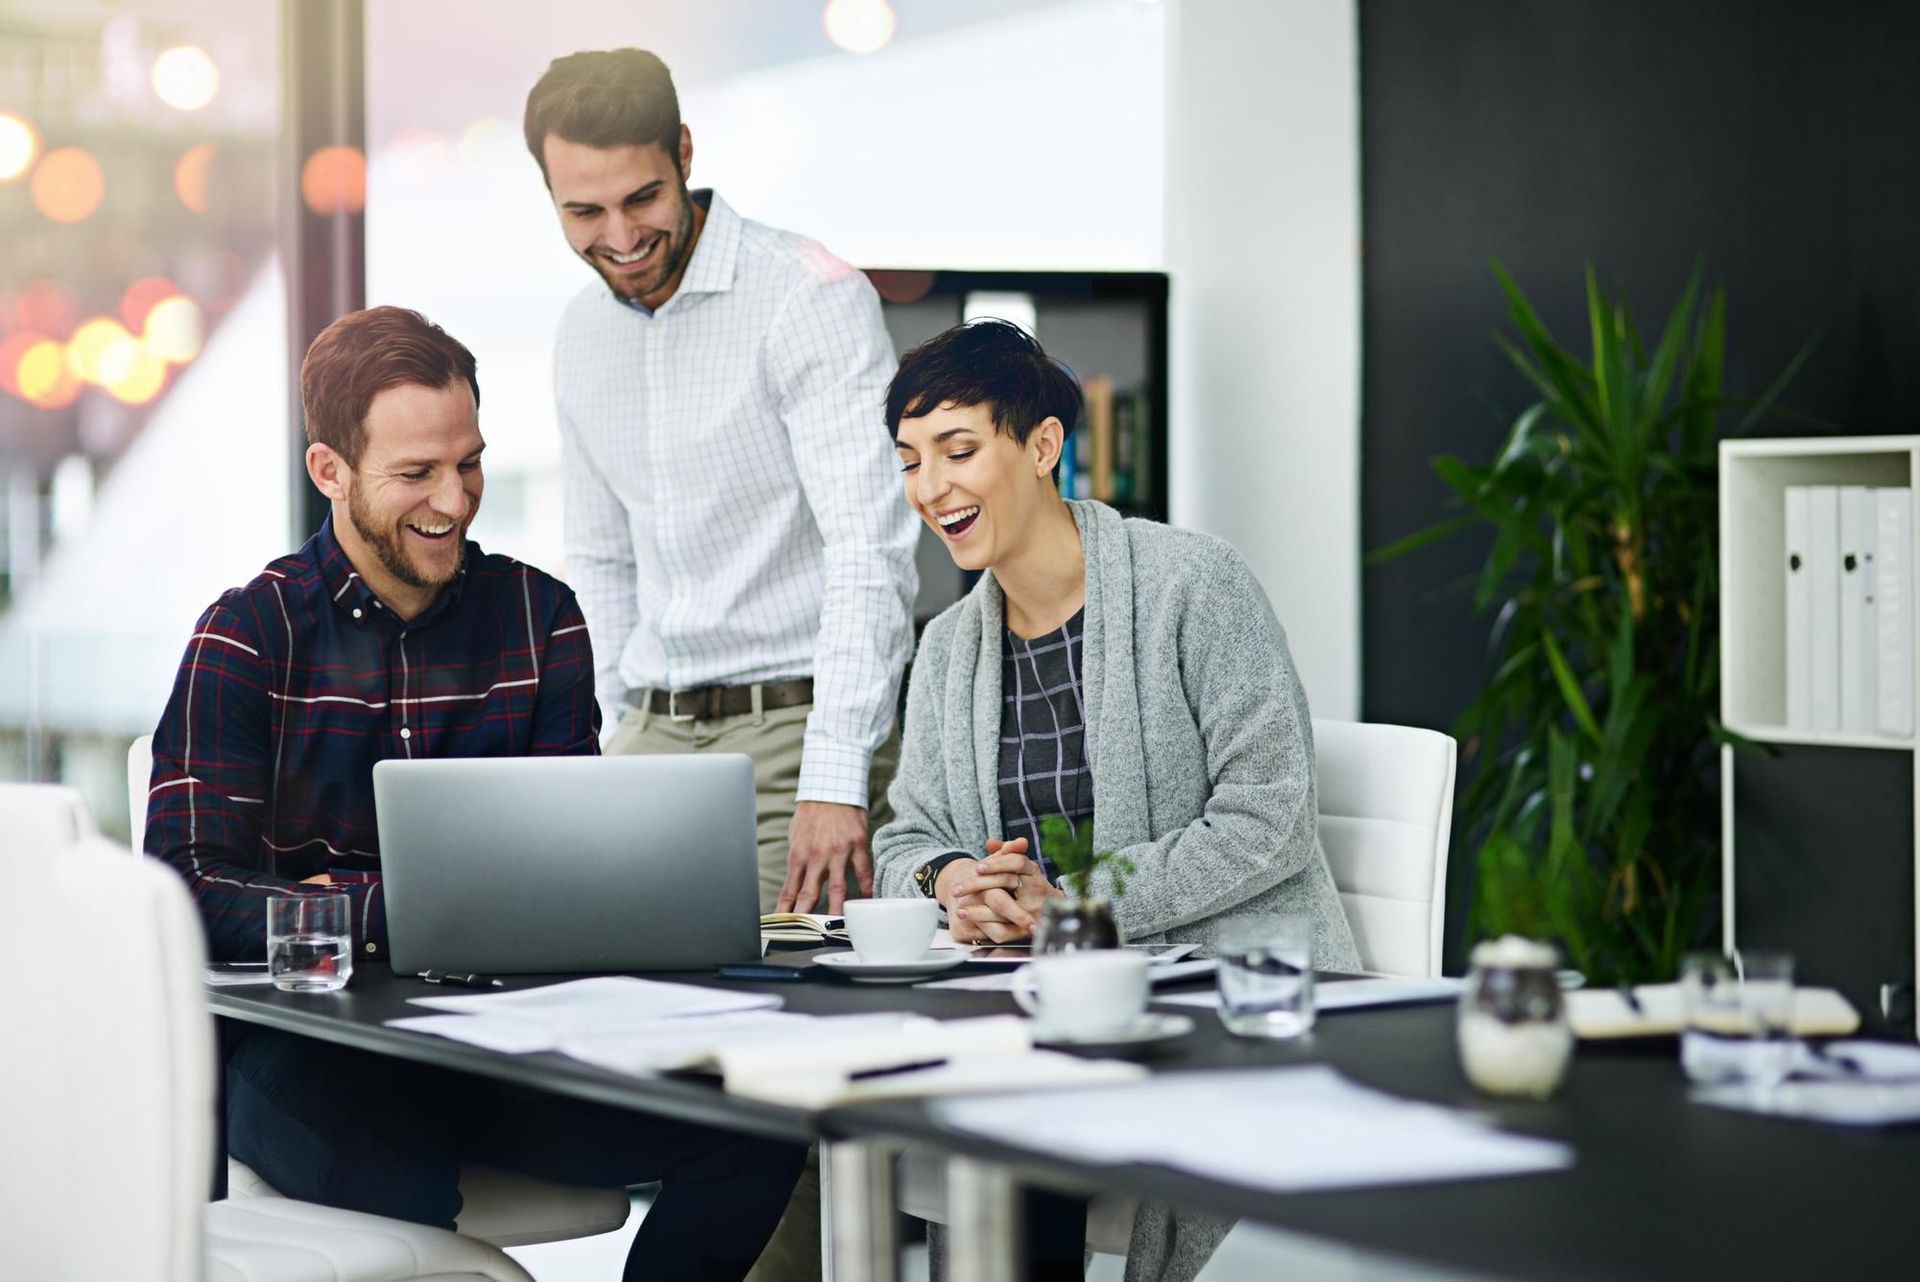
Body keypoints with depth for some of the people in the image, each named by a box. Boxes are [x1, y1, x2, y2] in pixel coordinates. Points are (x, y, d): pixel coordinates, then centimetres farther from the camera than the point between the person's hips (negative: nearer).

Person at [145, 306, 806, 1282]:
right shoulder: (249, 636, 0)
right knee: (396, 1175, -38)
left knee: (755, 1123, -19)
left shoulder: (540, 618, 10)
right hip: (307, 1045, -4)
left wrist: (351, 905, -14)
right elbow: (188, 889, -11)